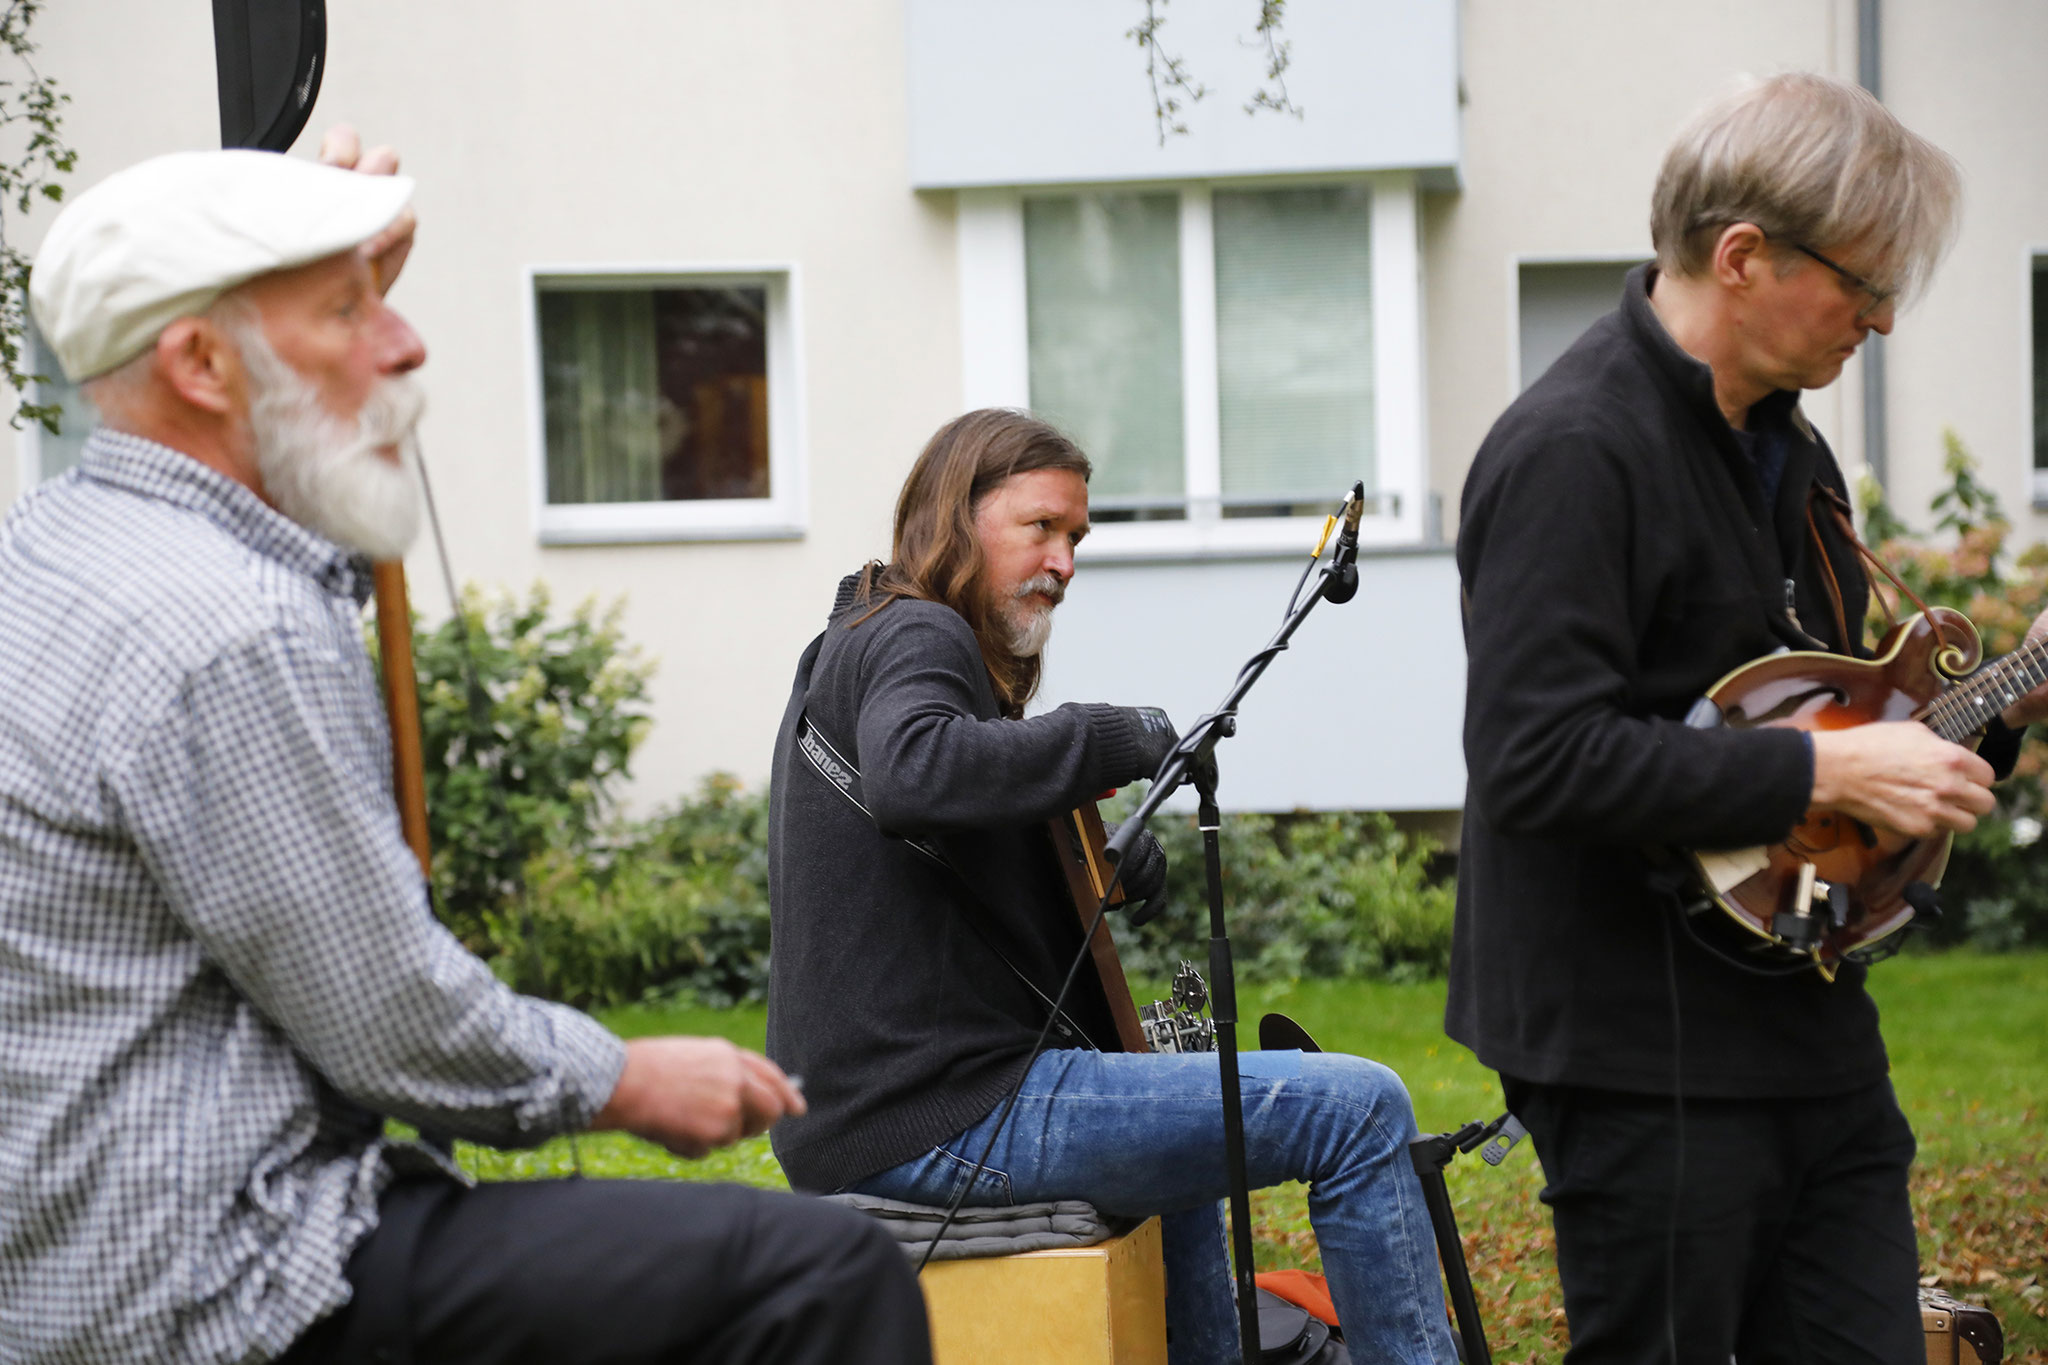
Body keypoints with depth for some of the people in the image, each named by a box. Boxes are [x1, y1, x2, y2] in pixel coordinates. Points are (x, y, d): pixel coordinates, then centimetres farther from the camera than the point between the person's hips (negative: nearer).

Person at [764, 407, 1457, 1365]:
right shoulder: (916, 638, -9)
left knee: (1176, 1108, 38)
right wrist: (1120, 738, -23)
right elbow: (910, 775, -33)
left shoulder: (854, 648, 22)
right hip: (942, 1122, -11)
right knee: (1358, 1108, -13)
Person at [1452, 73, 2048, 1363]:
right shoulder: (1574, 451, -17)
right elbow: (1541, 759, -27)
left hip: (1806, 1012, 9)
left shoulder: (1782, 444, 14)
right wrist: (1827, 771, -23)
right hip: (1645, 1050, -9)